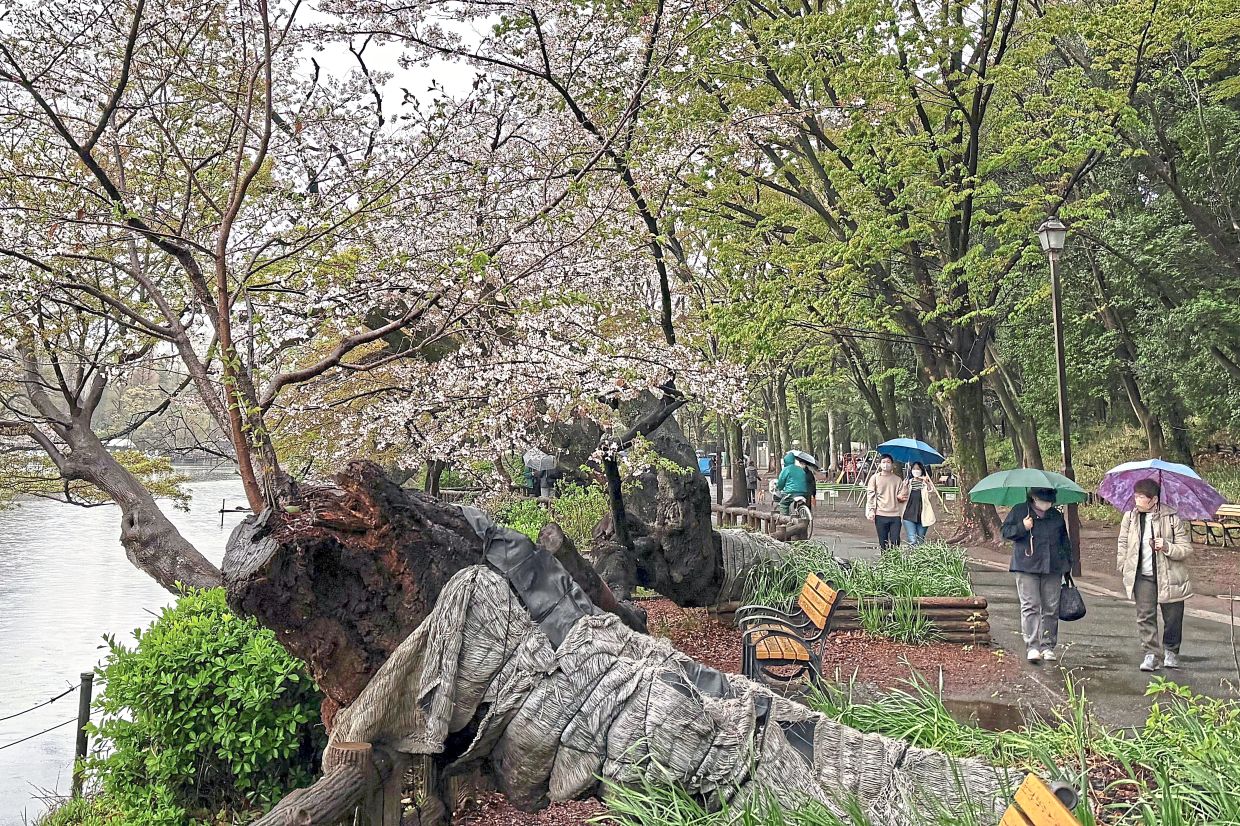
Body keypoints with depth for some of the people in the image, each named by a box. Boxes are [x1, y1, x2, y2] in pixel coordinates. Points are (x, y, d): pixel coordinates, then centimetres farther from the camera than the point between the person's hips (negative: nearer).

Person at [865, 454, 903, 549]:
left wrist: (900, 496, -7)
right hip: (881, 515, -1)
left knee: (895, 542, -3)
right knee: (883, 542, 3)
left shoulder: (898, 479, 9)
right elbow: (870, 495, 2)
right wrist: (871, 511, -6)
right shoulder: (875, 478, 4)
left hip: (895, 514, 1)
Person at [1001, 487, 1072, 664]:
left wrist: (1067, 563, 14)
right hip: (1027, 568, -3)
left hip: (1052, 569, 3)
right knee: (1030, 606, -9)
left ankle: (1048, 646, 12)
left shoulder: (1057, 516, 15)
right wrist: (1022, 528, -13)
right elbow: (1005, 531, 4)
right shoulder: (1019, 511, 5)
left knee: (1051, 608, 4)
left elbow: (1065, 541, 21)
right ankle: (1032, 647, -9)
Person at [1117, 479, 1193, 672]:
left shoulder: (1172, 518, -7)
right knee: (1145, 616, -5)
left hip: (1169, 575, -2)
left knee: (1173, 617, 9)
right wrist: (1125, 568, 4)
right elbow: (1123, 545, 12)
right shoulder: (1130, 518, 2)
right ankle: (1151, 654, 1)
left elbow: (1187, 549, -6)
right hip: (1142, 576, 2)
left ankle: (1170, 651, 29)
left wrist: (1167, 548, -23)